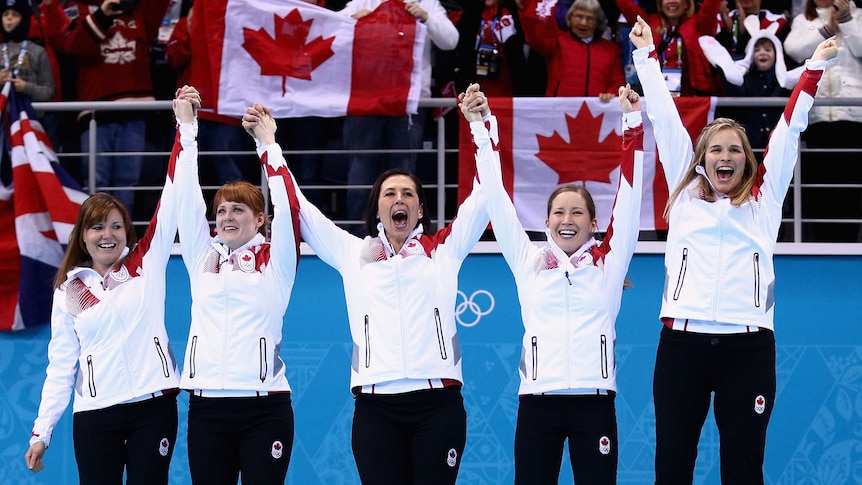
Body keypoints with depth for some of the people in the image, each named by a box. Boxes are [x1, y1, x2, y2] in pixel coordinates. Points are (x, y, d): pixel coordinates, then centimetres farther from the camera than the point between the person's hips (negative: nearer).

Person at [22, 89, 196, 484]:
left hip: (153, 407, -1)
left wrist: (185, 127, -8)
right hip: (95, 416, 1)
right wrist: (42, 432, 3)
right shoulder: (68, 291, 8)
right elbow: (61, 364, 9)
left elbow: (173, 199, -1)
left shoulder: (147, 264, 5)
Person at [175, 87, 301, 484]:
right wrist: (187, 131, 5)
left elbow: (287, 205, -5)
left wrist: (267, 143, -2)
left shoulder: (275, 260, 5)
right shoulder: (202, 258, 11)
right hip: (206, 407, 3)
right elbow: (186, 199, 8)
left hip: (265, 409, -3)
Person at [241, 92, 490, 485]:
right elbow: (299, 207, 15)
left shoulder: (444, 249, 12)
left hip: (437, 404, -1)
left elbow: (484, 195, 8)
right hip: (375, 406, 1)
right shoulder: (354, 255, 14)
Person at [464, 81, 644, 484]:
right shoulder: (528, 262, 10)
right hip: (538, 401, 1)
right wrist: (481, 129, 5)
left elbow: (629, 195, 4)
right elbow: (496, 197, 9)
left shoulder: (608, 262, 8)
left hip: (594, 401, -1)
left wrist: (632, 123, -2)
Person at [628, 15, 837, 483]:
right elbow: (664, 118, 17)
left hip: (748, 347, 0)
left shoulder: (764, 199, 14)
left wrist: (815, 67, 13)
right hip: (682, 343, 0)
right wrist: (646, 54, 20)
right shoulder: (685, 194, 14)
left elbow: (789, 128, 15)